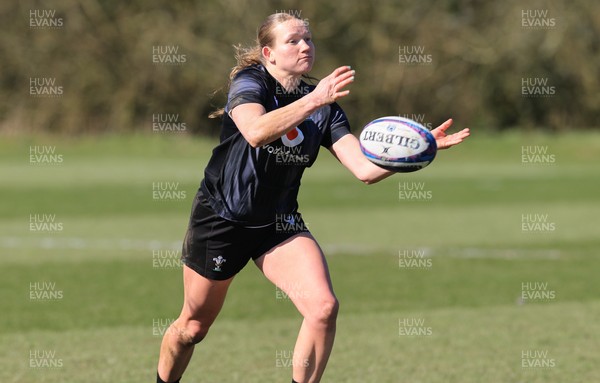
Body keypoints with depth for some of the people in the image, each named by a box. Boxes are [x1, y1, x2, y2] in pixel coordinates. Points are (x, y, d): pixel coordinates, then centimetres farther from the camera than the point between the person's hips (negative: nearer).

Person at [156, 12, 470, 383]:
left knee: (324, 307, -20)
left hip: (280, 224, 4)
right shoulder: (249, 83, -14)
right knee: (193, 326, 8)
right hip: (221, 220, -4)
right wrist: (313, 101, -45)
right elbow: (256, 131, -37)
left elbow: (365, 168, -11)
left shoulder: (325, 107, -1)